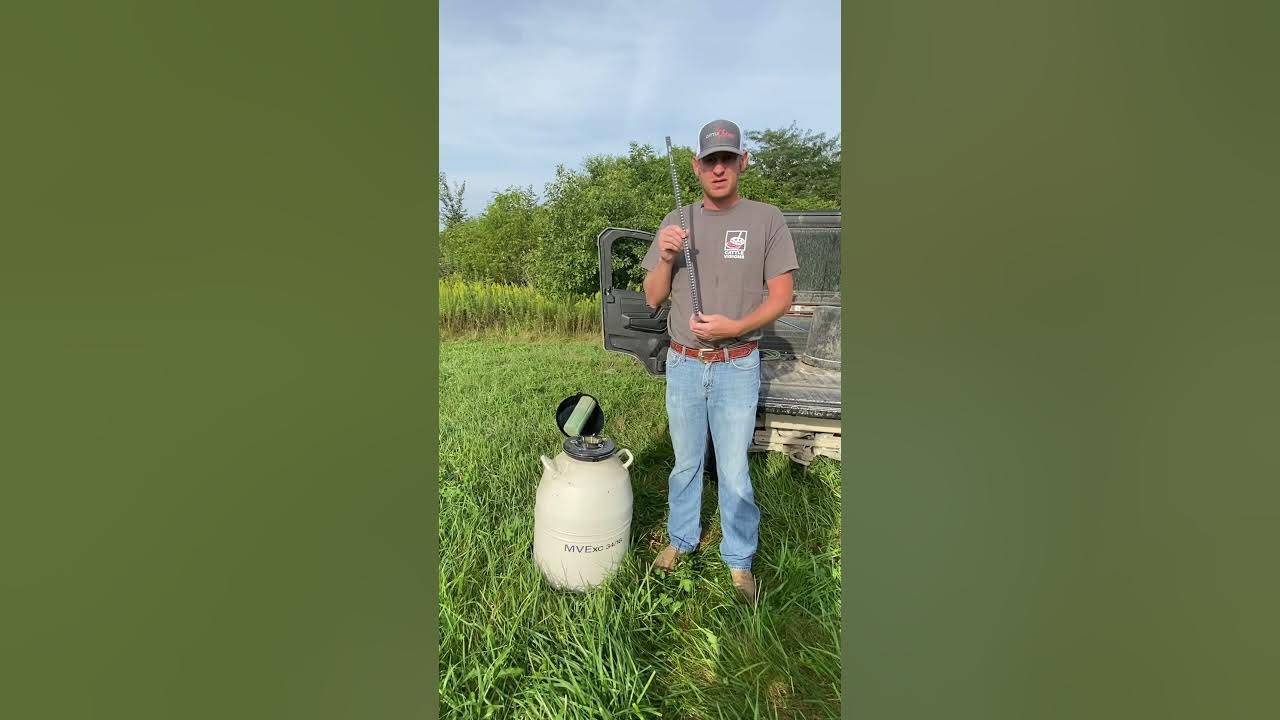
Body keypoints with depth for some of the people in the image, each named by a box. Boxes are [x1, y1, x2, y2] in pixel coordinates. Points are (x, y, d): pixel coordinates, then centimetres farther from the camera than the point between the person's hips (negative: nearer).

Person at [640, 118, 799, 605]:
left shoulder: (766, 218, -3)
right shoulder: (676, 223, 4)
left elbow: (781, 297, -4)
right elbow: (653, 298, 4)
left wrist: (734, 326, -20)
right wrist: (665, 258, -15)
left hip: (737, 367, -2)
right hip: (683, 364, 3)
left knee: (734, 471, 4)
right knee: (685, 463, 16)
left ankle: (739, 560, 24)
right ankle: (681, 540, 36)